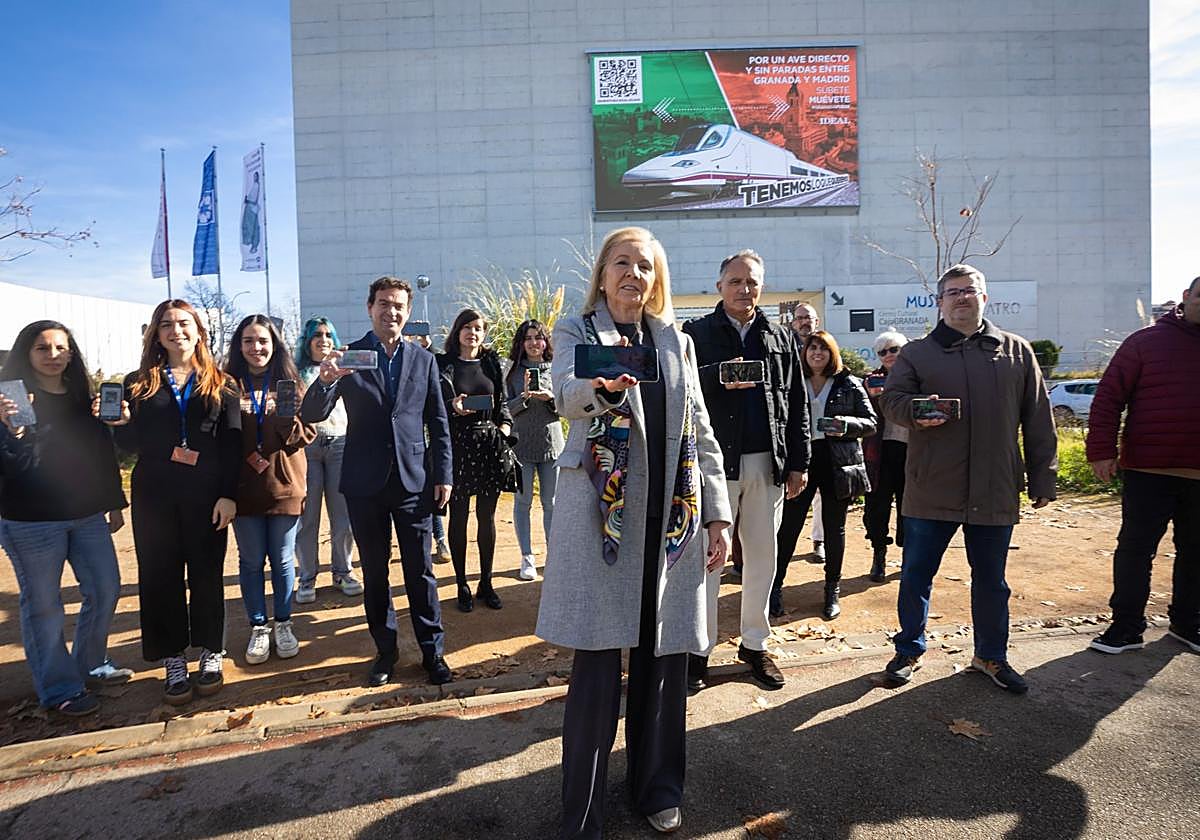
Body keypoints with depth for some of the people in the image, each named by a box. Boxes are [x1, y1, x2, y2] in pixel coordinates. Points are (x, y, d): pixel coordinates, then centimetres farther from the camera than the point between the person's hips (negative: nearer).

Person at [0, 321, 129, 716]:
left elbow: (104, 452, 13)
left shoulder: (82, 397, 9)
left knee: (105, 589, 11)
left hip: (87, 515, 6)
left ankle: (91, 666, 31)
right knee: (42, 603, 5)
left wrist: (114, 502, 14)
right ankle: (60, 688, 17)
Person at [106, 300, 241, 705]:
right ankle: (173, 662, 19)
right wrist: (122, 423, -14)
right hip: (154, 497, 2)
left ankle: (211, 655, 21)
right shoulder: (139, 383, 8)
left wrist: (228, 495, -9)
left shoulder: (220, 385, 3)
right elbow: (130, 444, 8)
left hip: (207, 496, -2)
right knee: (160, 577, 6)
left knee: (207, 574, 6)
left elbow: (232, 444, -2)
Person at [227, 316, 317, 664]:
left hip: (284, 485, 0)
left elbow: (307, 433, -3)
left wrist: (285, 417, -20)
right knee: (250, 561, 9)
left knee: (283, 560, 9)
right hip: (244, 487, 0)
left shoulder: (289, 381, 3)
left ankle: (283, 625, 25)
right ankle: (258, 628, 24)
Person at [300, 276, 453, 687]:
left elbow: (438, 424, 8)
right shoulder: (347, 357, 0)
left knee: (420, 572, 6)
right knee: (374, 573, 11)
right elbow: (312, 415, -6)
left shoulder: (423, 360, 5)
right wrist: (325, 380, -26)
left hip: (413, 480, 0)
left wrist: (443, 475, 3)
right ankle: (385, 651, 26)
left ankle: (433, 652, 18)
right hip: (366, 483, 0)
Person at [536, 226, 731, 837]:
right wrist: (604, 383, -41)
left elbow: (701, 432, 14)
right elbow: (567, 395, -18)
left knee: (664, 658, 10)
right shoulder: (575, 331, 4)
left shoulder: (676, 341, 15)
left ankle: (657, 789, 31)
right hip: (601, 514, -3)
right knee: (597, 667, -3)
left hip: (670, 517, 4)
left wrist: (716, 516, 7)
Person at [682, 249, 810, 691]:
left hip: (768, 464, 4)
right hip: (715, 459, -3)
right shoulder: (696, 333, 3)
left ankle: (755, 643, 27)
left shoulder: (781, 338, 12)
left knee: (762, 558, 12)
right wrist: (719, 377, -24)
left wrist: (798, 463, 6)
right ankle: (698, 649, 15)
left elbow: (797, 404, 11)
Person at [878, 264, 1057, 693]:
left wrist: (1043, 477, 6)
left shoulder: (1016, 351, 9)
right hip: (931, 490, -1)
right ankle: (909, 651, 26)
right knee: (915, 576, 8)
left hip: (995, 491, 2)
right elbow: (890, 399, -1)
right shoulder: (916, 353, 5)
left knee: (991, 579, 15)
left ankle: (991, 656, 34)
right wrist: (916, 411, -23)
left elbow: (1038, 420, 9)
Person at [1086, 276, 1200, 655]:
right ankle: (1126, 627, 12)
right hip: (1147, 471, -4)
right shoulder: (1146, 342, -2)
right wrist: (1101, 450, -12)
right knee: (1134, 549, 3)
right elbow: (1109, 397, -5)